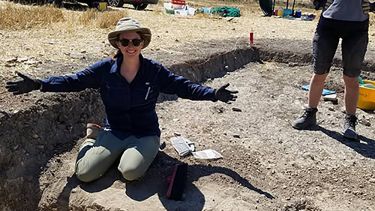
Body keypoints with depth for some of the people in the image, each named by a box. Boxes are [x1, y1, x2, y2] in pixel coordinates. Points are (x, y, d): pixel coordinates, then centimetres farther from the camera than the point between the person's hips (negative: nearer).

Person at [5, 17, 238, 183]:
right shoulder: (105, 69, -6)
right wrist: (39, 84, -12)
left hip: (145, 134, -2)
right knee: (85, 174, -12)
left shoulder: (155, 70, -8)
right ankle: (94, 136, 19)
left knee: (130, 171, -31)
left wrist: (214, 94, -15)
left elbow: (184, 86, -5)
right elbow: (73, 81, -3)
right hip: (114, 132, 2)